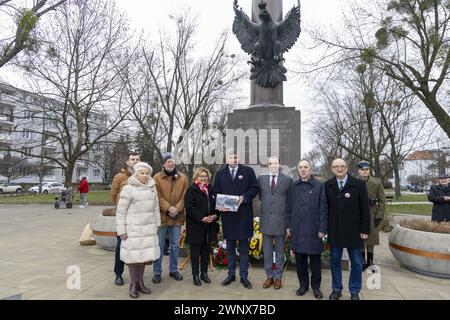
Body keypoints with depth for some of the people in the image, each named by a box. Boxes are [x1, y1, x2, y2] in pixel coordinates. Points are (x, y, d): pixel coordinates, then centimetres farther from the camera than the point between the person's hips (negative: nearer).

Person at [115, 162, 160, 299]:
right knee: (133, 256, 3)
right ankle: (133, 284, 19)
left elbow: (156, 208, 14)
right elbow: (120, 212, -9)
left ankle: (140, 282, 28)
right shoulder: (128, 189, -10)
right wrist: (121, 230, -11)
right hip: (133, 228, -5)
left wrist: (157, 225, 14)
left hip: (149, 228, 5)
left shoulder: (152, 188, 6)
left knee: (144, 255, 11)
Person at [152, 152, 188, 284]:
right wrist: (168, 208, -19)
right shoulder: (157, 178, -4)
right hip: (161, 216, -3)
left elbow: (184, 196, 0)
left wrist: (177, 208, -13)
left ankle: (173, 270, 30)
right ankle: (157, 272, 20)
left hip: (177, 217, 3)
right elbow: (157, 196, -10)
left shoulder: (183, 178, 5)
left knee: (175, 245, 14)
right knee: (159, 245, 7)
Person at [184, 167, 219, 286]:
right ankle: (195, 275, 15)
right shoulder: (191, 189, -4)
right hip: (195, 225, -5)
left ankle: (204, 273, 25)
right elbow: (189, 207, -13)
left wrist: (215, 215, -5)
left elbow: (216, 204, 15)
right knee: (195, 250, 4)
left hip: (209, 225, 5)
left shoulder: (211, 189, 12)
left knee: (206, 250, 13)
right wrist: (201, 218, -18)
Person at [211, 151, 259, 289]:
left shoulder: (248, 171, 2)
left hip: (244, 214, -2)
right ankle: (231, 274, 25)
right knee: (230, 247, 13)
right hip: (227, 213, 2)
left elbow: (255, 188, 0)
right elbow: (215, 192, 7)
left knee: (244, 247, 7)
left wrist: (244, 197, -16)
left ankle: (244, 276, 18)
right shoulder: (220, 173, 9)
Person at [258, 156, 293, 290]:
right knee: (267, 251, 12)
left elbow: (290, 200, 2)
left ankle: (278, 277, 24)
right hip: (266, 220, 2)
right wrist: (266, 205, 5)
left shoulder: (287, 180, -2)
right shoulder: (261, 178, 4)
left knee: (280, 251, 11)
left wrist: (289, 222, 2)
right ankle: (269, 276, 26)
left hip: (280, 220, -2)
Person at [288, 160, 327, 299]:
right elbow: (290, 207, 10)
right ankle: (303, 284, 26)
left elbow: (323, 209, -4)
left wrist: (322, 229, -8)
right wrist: (289, 226, 7)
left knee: (315, 260, 8)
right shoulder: (294, 186, 8)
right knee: (300, 260, 11)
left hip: (313, 229, -3)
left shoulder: (319, 186, -2)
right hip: (297, 229, 3)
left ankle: (316, 286, 24)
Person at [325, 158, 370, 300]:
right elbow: (325, 208, 4)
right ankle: (336, 289, 26)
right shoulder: (327, 185, 1)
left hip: (353, 231, -1)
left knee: (356, 263, 10)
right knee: (335, 261, 12)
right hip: (334, 231, 2)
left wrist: (365, 230, -6)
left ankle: (354, 292, 26)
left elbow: (365, 209, -4)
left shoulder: (359, 184, -5)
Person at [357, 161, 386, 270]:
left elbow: (382, 201, 1)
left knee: (371, 239, 7)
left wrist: (379, 215, -5)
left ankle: (370, 261, 21)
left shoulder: (377, 183, -1)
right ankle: (363, 260, 21)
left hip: (371, 215, 0)